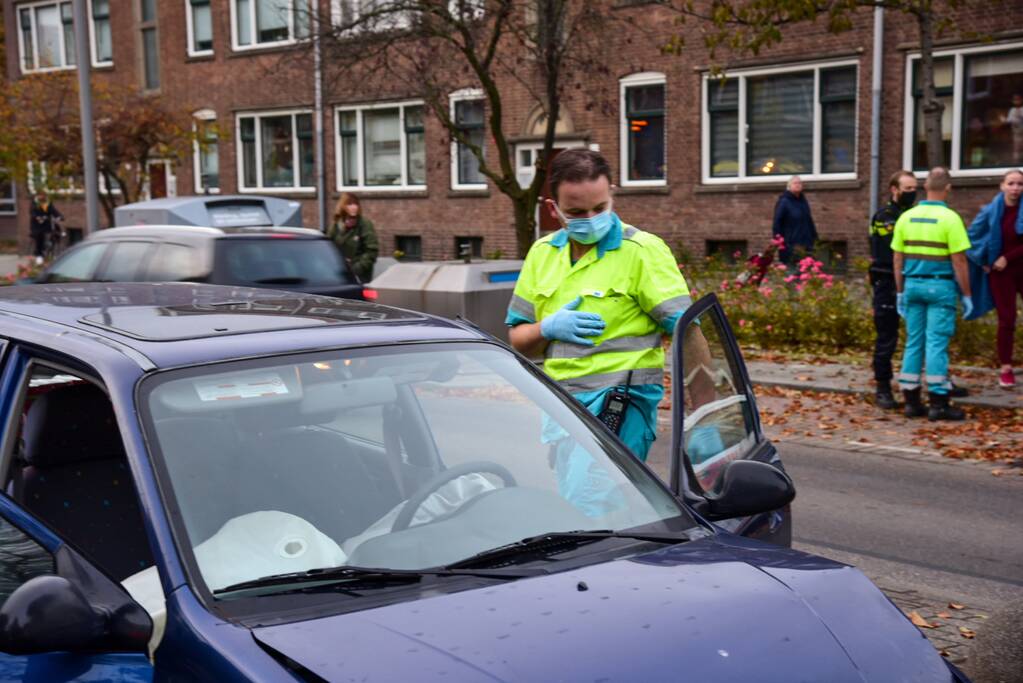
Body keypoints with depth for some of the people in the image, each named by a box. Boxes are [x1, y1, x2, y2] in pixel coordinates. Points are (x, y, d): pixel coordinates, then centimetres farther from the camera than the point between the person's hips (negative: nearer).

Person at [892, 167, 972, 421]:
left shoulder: (906, 217, 5)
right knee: (937, 344, -3)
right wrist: (966, 295, -3)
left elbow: (897, 259, 8)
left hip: (912, 285, 5)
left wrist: (900, 292, 16)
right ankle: (938, 403, 0)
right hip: (940, 286, -5)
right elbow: (959, 261, -11)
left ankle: (911, 401, 12)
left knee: (913, 343, 10)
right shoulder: (949, 218, -10)